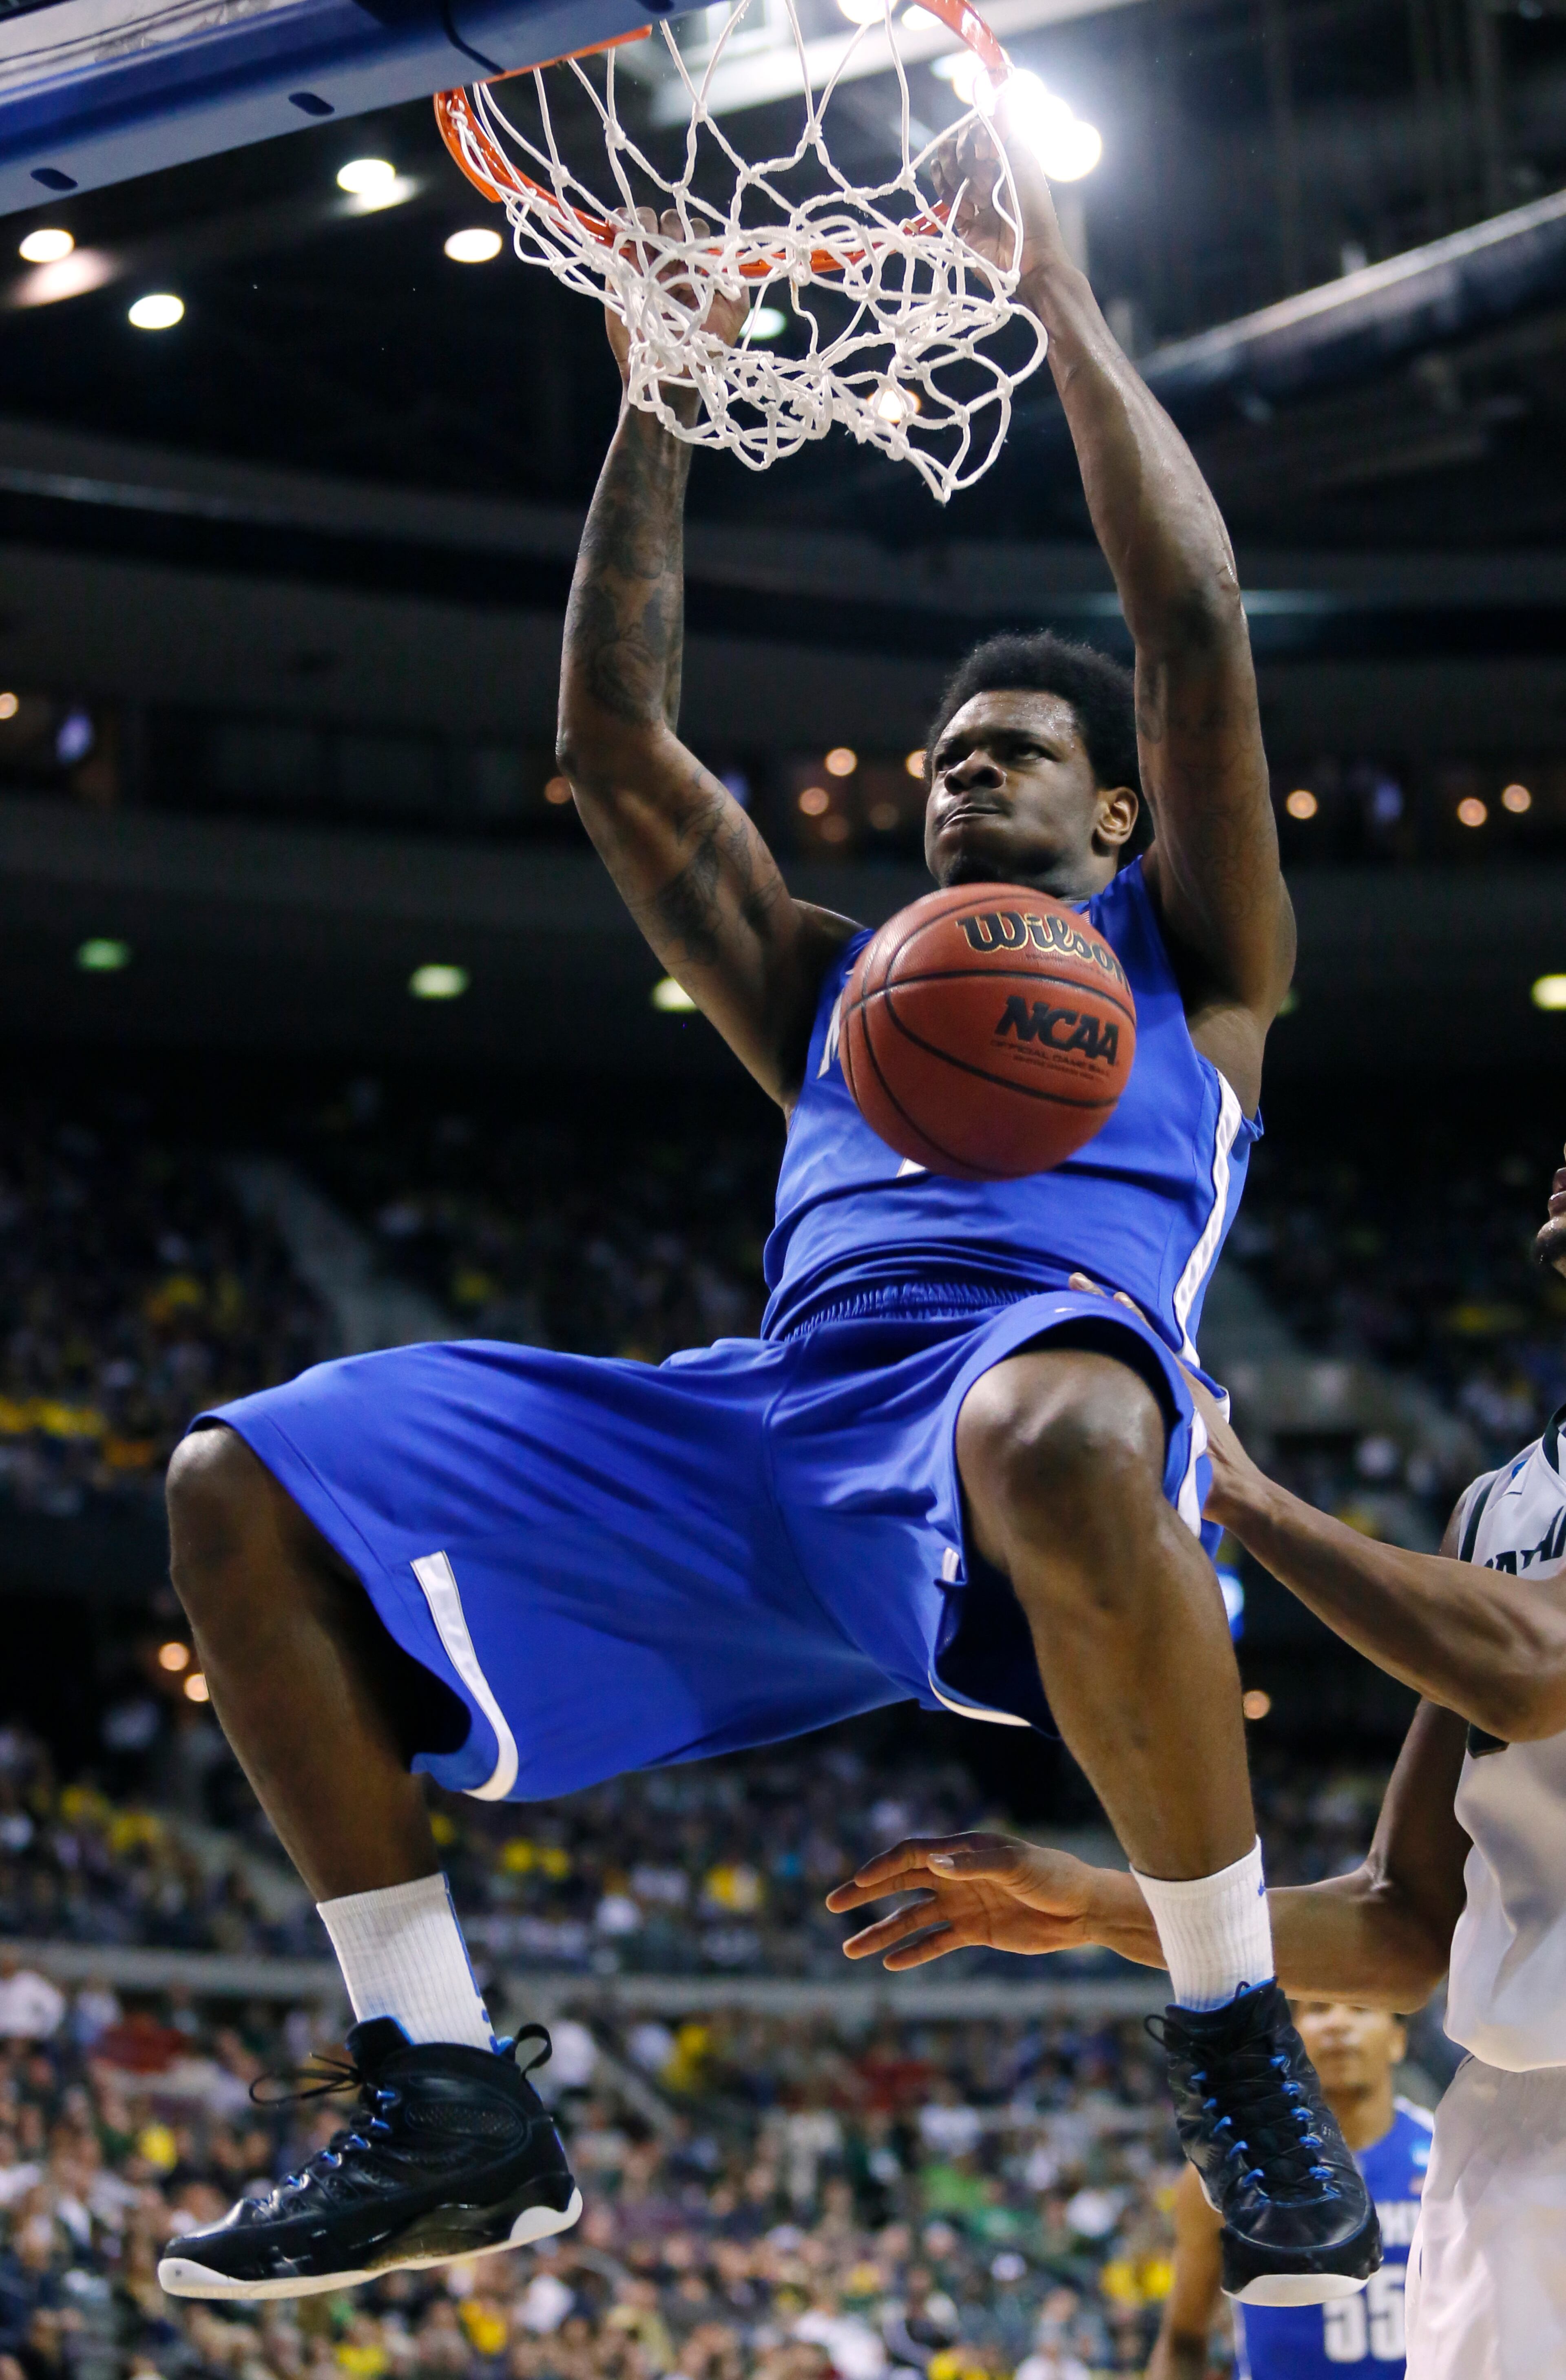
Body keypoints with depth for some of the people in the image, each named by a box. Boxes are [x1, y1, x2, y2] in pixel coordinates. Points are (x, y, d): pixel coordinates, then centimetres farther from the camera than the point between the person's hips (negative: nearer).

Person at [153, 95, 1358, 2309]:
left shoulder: (1184, 961, 24)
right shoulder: (834, 986, 36)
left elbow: (1196, 629, 11)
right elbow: (618, 744, 29)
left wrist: (1058, 298, 15)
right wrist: (665, 386, 27)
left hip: (1037, 1366, -5)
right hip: (770, 1433, 6)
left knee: (1056, 1433, -45)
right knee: (244, 1483, -8)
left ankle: (1242, 2041, -23)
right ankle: (445, 2101, -8)